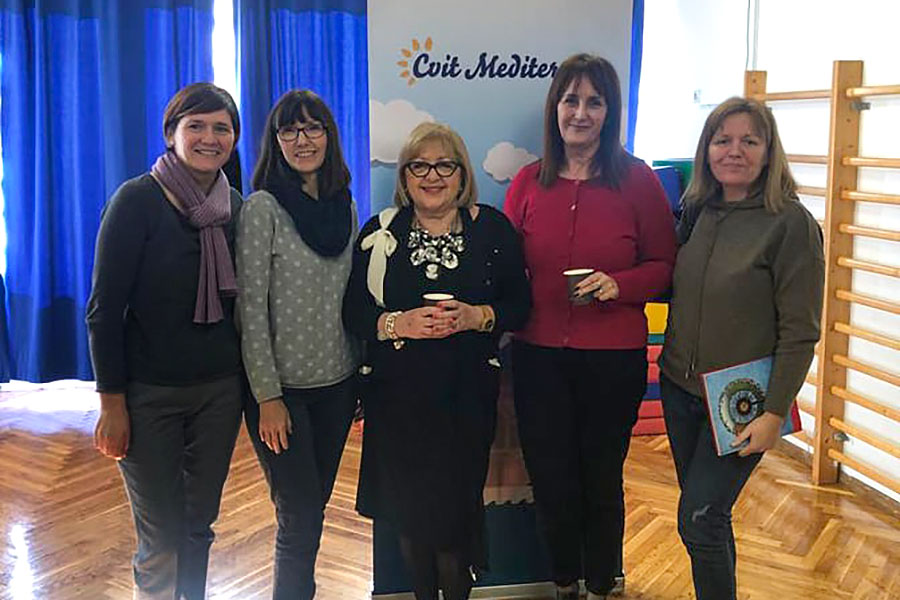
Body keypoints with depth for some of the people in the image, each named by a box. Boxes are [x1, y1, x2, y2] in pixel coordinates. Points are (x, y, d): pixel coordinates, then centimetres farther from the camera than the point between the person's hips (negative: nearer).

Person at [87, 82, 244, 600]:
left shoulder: (236, 206, 4)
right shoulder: (138, 200, -11)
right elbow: (104, 308, -11)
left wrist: (253, 385, 9)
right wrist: (112, 403, -13)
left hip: (220, 390, 4)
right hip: (151, 393, -4)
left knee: (200, 524, 14)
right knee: (162, 538, 3)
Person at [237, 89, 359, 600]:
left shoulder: (345, 206, 7)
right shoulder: (264, 208, -10)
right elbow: (251, 308, -12)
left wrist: (360, 372, 10)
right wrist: (267, 396, -15)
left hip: (337, 382, 5)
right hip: (283, 385, -5)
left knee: (315, 505, 14)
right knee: (300, 516, -2)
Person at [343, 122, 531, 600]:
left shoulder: (493, 229, 3)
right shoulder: (380, 233, 4)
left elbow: (520, 305, 2)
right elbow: (353, 311, 0)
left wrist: (476, 316, -16)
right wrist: (399, 323, -18)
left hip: (467, 395, -1)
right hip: (397, 395, 1)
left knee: (454, 510, 2)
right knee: (408, 512, 9)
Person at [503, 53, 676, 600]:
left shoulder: (636, 179, -5)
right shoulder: (528, 182, 2)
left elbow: (665, 265, -1)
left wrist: (618, 283, -18)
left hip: (613, 356, -2)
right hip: (539, 354, 2)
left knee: (602, 481, 12)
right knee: (551, 480, 12)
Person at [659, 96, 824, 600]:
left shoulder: (791, 223, -13)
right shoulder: (696, 213, 4)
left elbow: (800, 331, -14)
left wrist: (775, 413, -16)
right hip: (680, 388, 6)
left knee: (698, 519, -4)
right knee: (706, 513, 16)